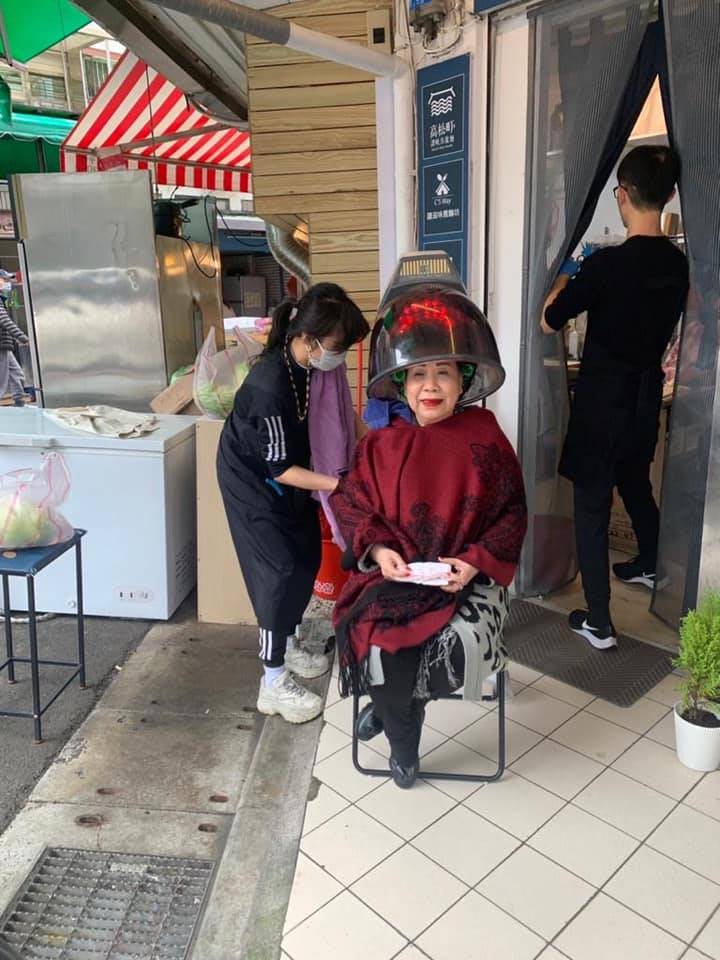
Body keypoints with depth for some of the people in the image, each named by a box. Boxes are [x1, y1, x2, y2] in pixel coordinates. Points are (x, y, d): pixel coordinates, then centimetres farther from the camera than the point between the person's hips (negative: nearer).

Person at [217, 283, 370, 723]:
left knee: (307, 558, 12)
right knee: (279, 570, -6)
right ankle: (274, 683, 7)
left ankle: (288, 646, 33)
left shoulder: (309, 364, -13)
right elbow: (278, 467, -29)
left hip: (286, 471, 8)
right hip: (253, 479, -8)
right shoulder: (270, 384, -36)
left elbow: (308, 425, 5)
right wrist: (337, 484, -30)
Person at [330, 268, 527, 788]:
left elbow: (511, 512, 1)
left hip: (466, 576, 0)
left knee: (461, 644, -28)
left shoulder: (485, 440, -2)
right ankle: (404, 745, 7)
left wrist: (477, 561, -14)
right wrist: (377, 548, -11)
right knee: (377, 642, -25)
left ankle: (387, 701, 6)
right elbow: (350, 501, 8)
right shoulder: (382, 444, 2)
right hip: (395, 573, 1)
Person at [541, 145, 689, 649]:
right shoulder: (678, 264, 0)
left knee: (593, 505, 1)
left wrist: (563, 282, 10)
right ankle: (649, 565, 51)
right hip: (647, 398, 7)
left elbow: (549, 322, -10)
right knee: (637, 484, 27)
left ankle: (599, 623, 5)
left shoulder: (609, 264, -21)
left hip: (604, 402, -7)